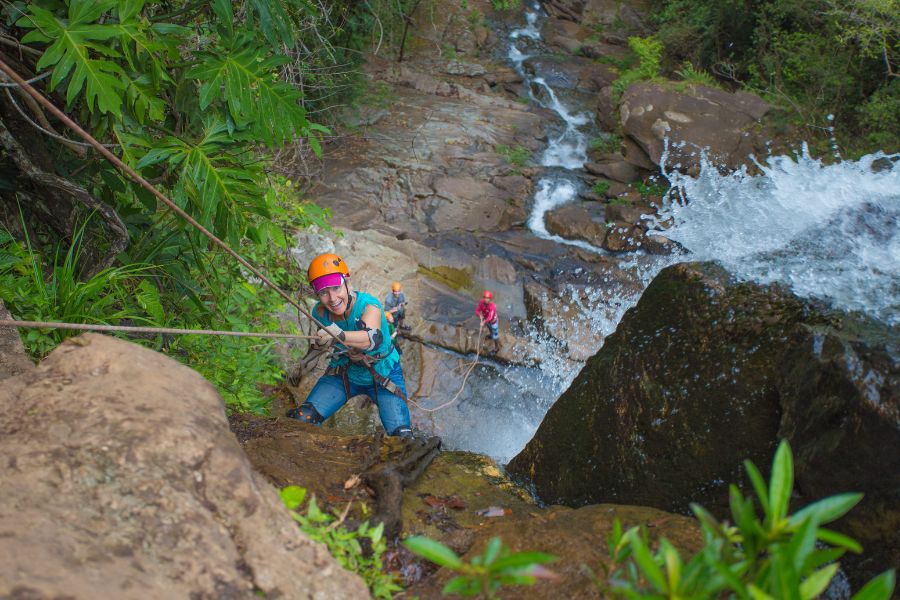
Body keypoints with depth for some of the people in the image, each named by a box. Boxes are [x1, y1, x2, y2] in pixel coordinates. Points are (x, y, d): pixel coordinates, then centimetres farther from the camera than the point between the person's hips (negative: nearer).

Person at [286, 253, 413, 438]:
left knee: (401, 436, -16)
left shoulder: (368, 304, -30)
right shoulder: (320, 312, -16)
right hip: (344, 373, 3)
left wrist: (340, 336, -68)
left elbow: (374, 338, -52)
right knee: (301, 419, -12)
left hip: (384, 376, -3)